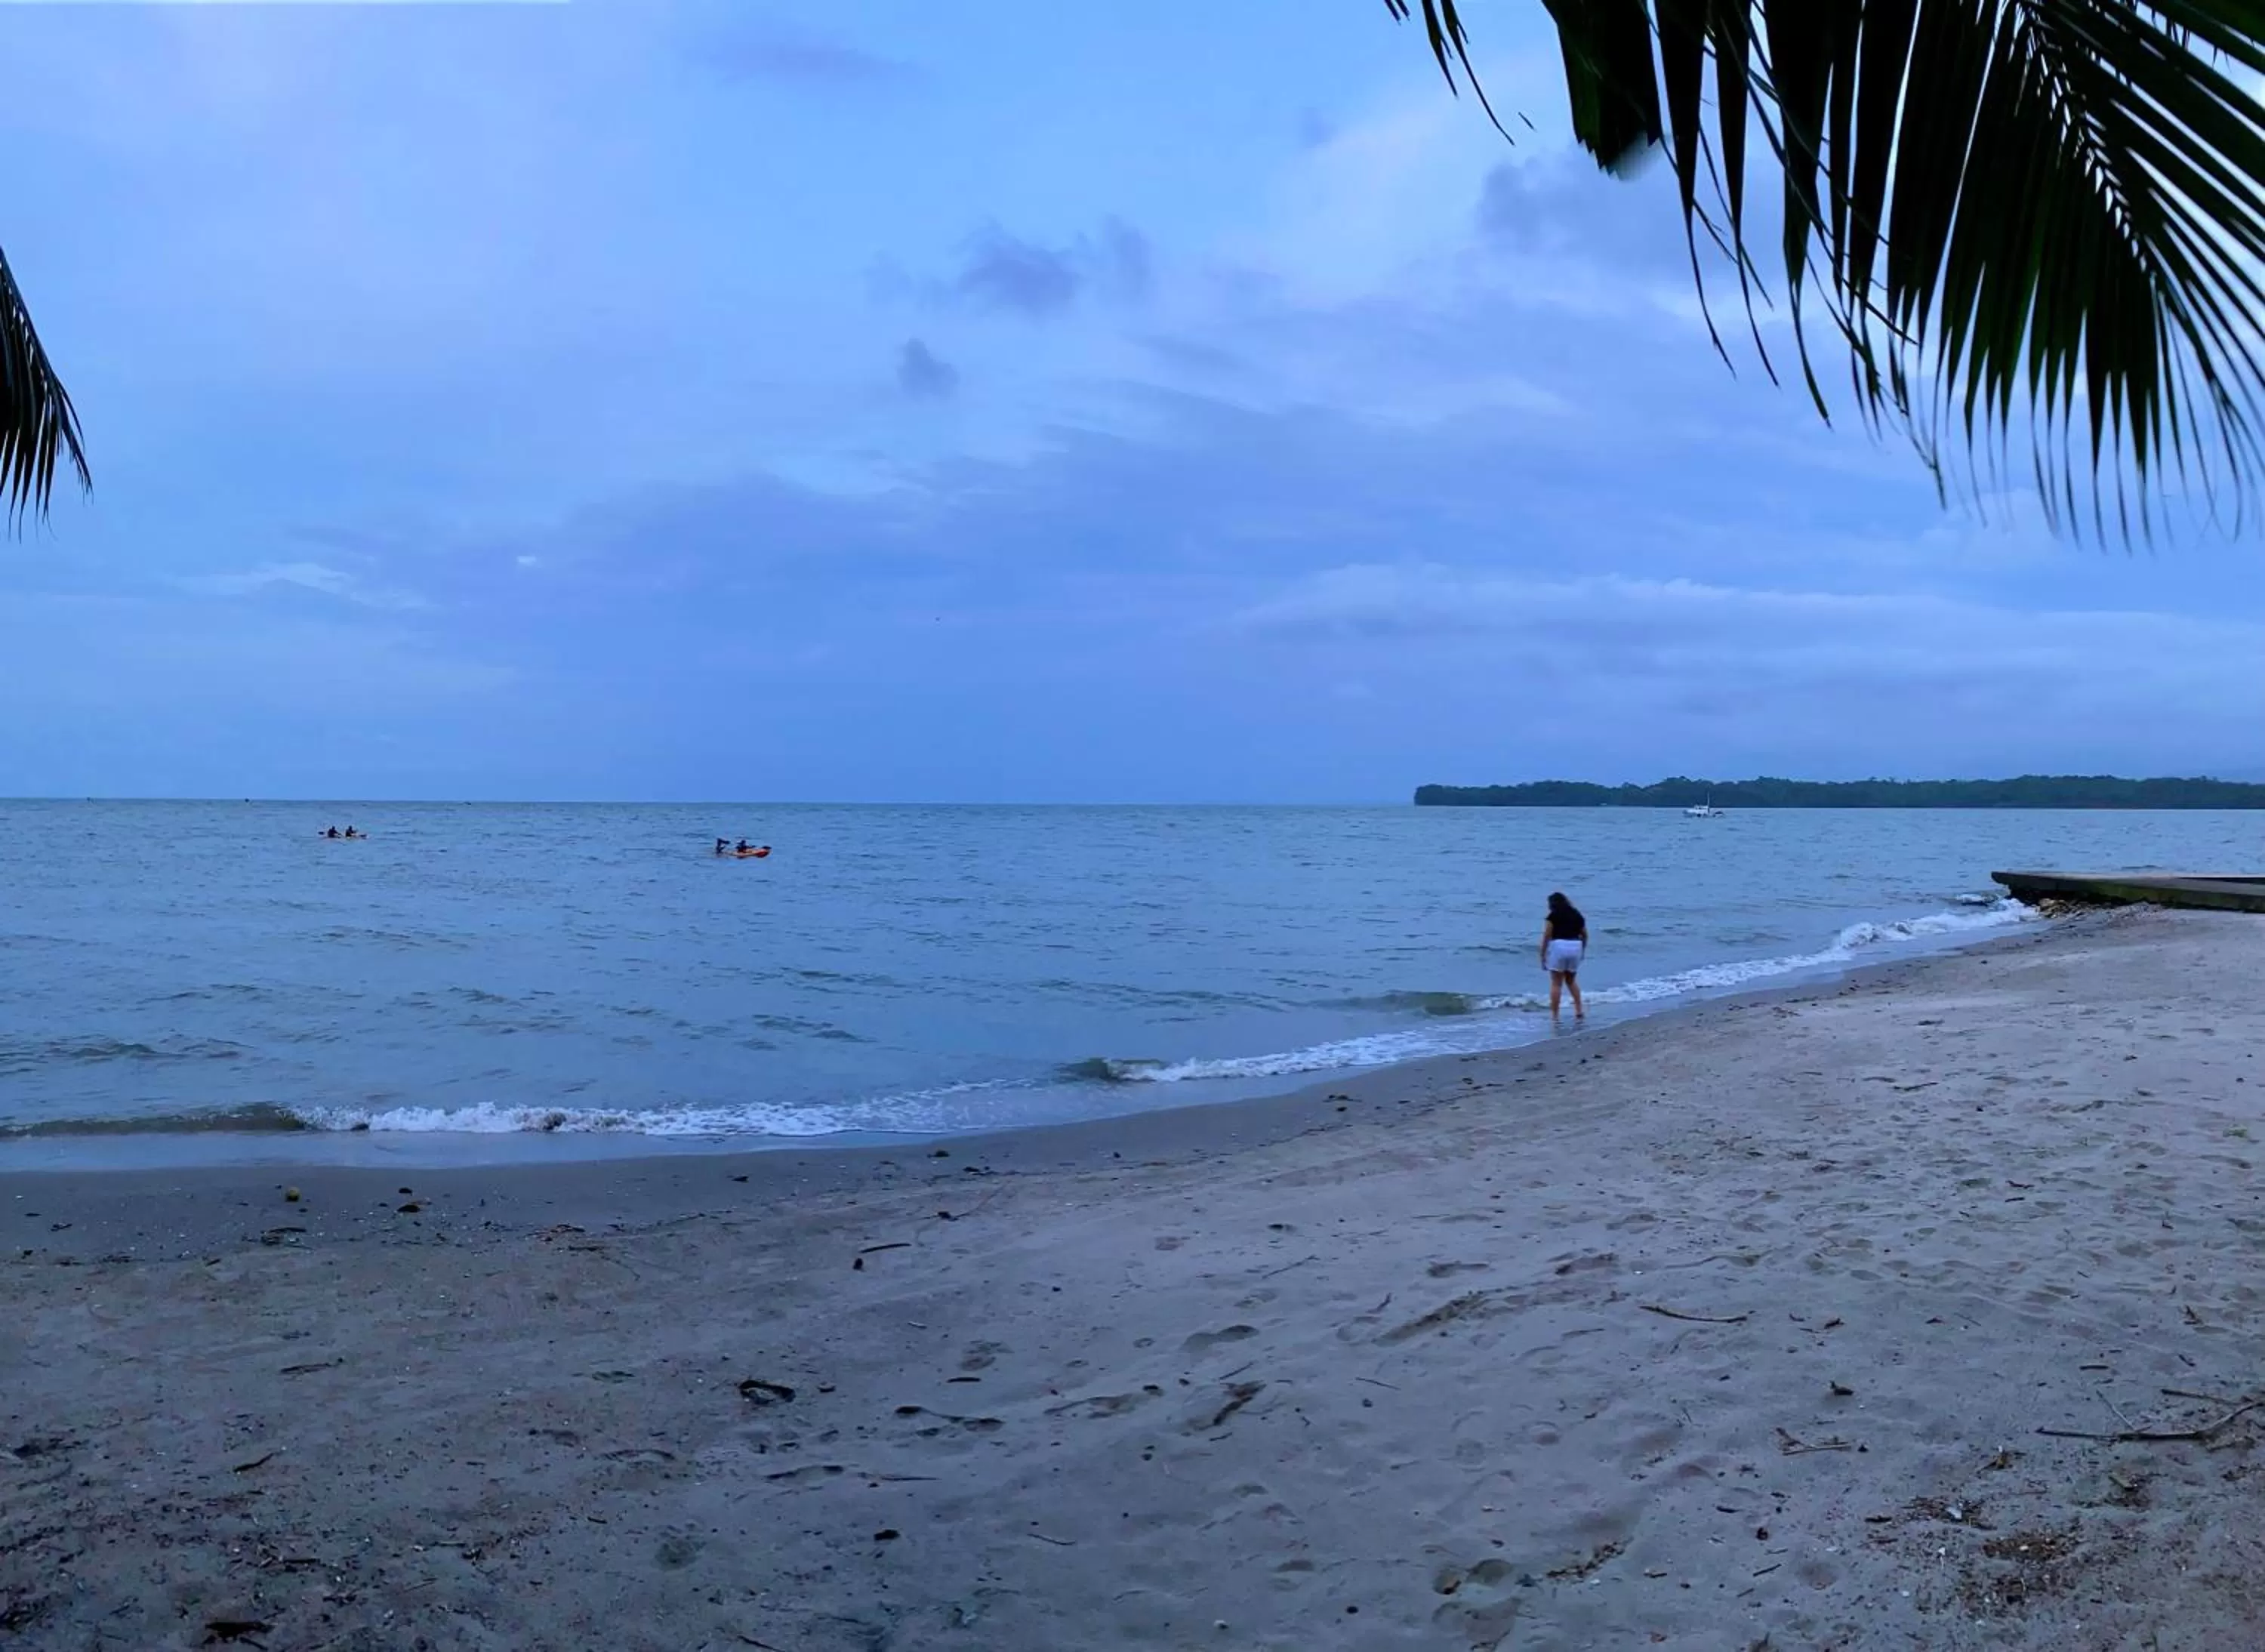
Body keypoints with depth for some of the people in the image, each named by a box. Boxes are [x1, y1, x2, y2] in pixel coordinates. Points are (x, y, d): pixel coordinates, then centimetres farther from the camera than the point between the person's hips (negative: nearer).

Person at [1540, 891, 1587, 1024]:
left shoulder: (1553, 916, 0)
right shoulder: (1577, 915, 16)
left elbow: (1546, 937, -5)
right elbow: (1585, 935, 19)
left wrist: (1542, 956, 0)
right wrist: (1582, 950, 33)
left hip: (1559, 946, -5)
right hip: (1575, 947, 5)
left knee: (1556, 983, 1)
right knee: (1572, 981, 21)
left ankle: (1554, 1015, 0)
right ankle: (1579, 1010, 14)